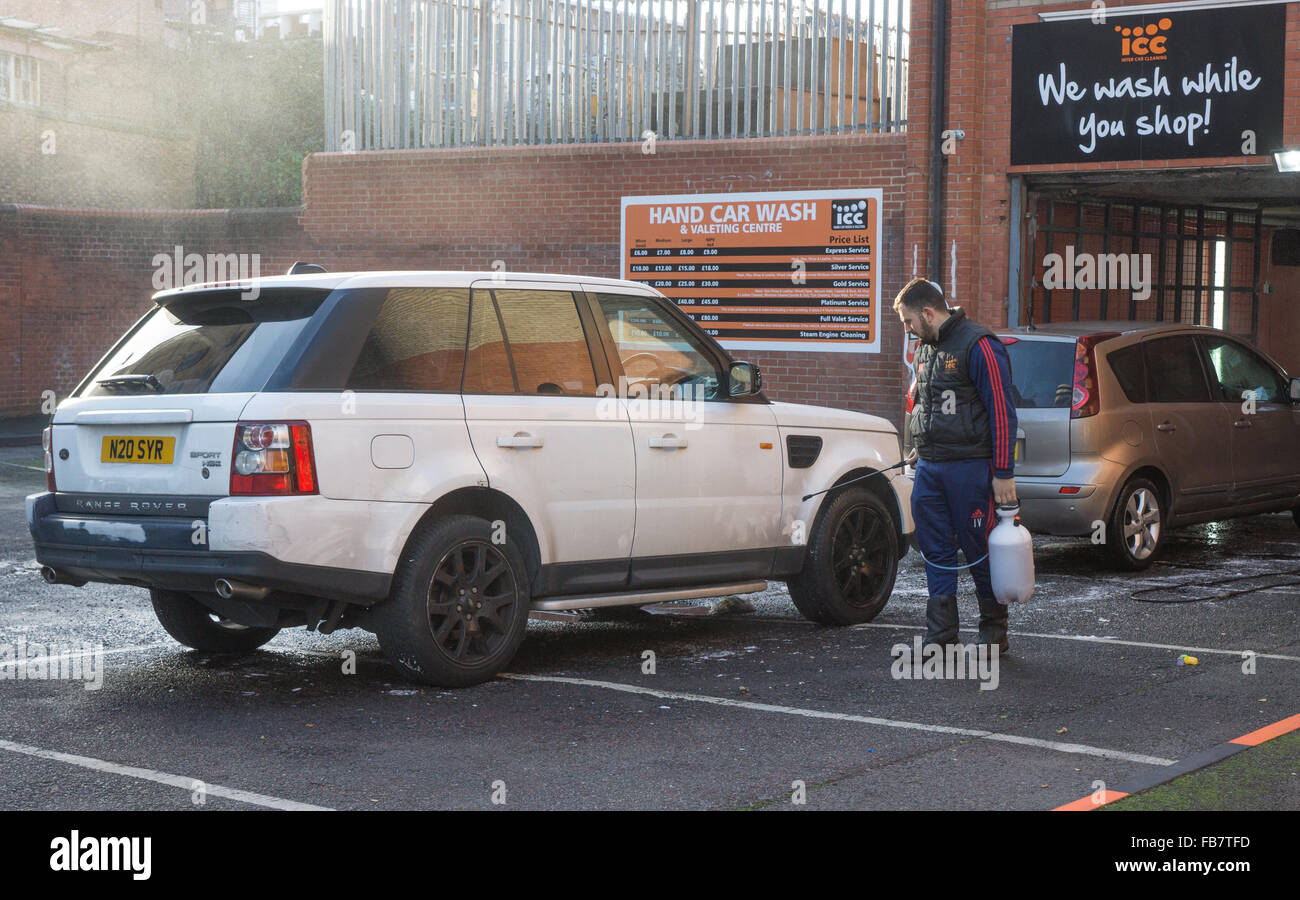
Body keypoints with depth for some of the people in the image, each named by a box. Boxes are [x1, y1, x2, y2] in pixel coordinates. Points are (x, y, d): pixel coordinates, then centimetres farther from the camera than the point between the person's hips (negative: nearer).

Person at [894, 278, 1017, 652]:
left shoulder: (979, 346, -11)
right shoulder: (926, 349, 15)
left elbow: (1002, 411, -13)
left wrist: (1003, 473, -16)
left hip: (970, 467, -8)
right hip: (929, 467, 8)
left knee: (979, 551, 0)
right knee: (936, 550, 6)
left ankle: (994, 632, 12)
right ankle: (941, 635, 10)